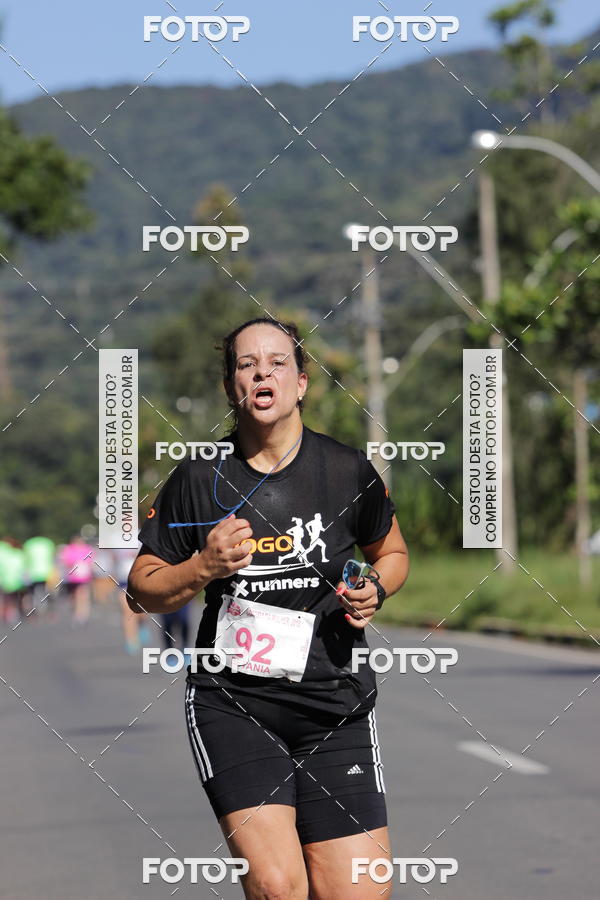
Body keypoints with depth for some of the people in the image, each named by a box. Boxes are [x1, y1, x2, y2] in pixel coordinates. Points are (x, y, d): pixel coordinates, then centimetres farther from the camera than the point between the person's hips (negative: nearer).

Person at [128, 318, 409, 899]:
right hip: (230, 703, -1)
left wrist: (373, 591, -1)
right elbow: (142, 590, 8)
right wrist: (205, 567, -11)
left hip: (334, 706, 1)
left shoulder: (348, 471, 3)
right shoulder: (198, 480, 1)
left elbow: (392, 554, 21)